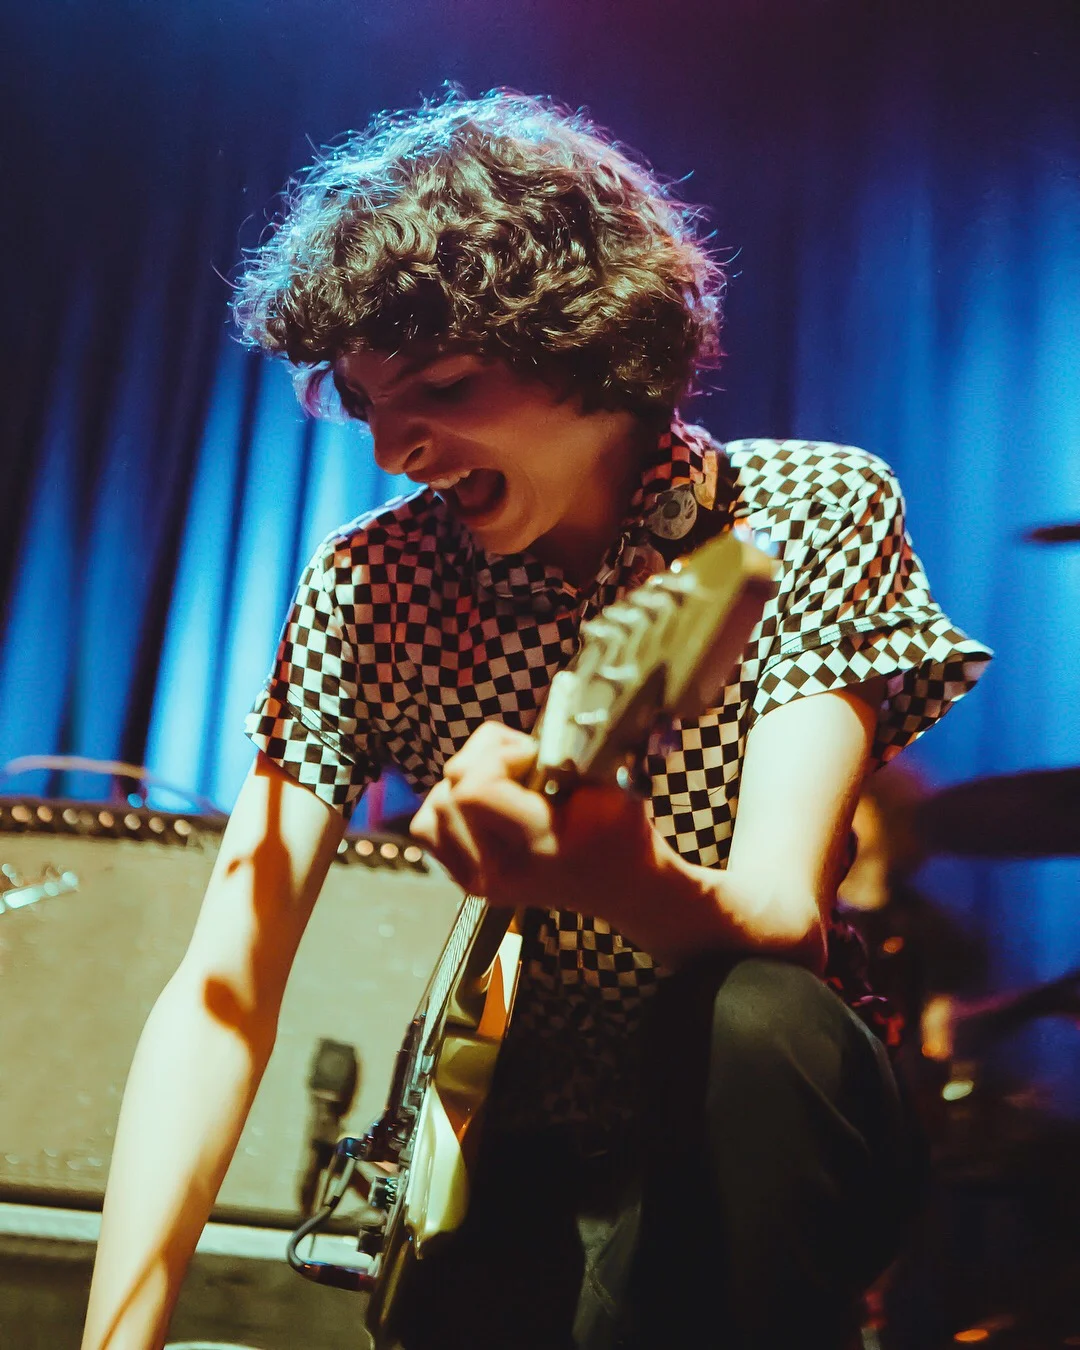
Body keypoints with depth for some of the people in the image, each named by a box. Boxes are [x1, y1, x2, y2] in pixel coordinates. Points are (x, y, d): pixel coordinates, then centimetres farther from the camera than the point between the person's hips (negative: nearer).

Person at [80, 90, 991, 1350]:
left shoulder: (817, 512, -12)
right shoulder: (369, 589, -8)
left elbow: (784, 918, -24)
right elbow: (221, 990, -14)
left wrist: (628, 886, -48)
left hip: (762, 1120, 0)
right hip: (531, 1157, 0)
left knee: (752, 1022, -33)